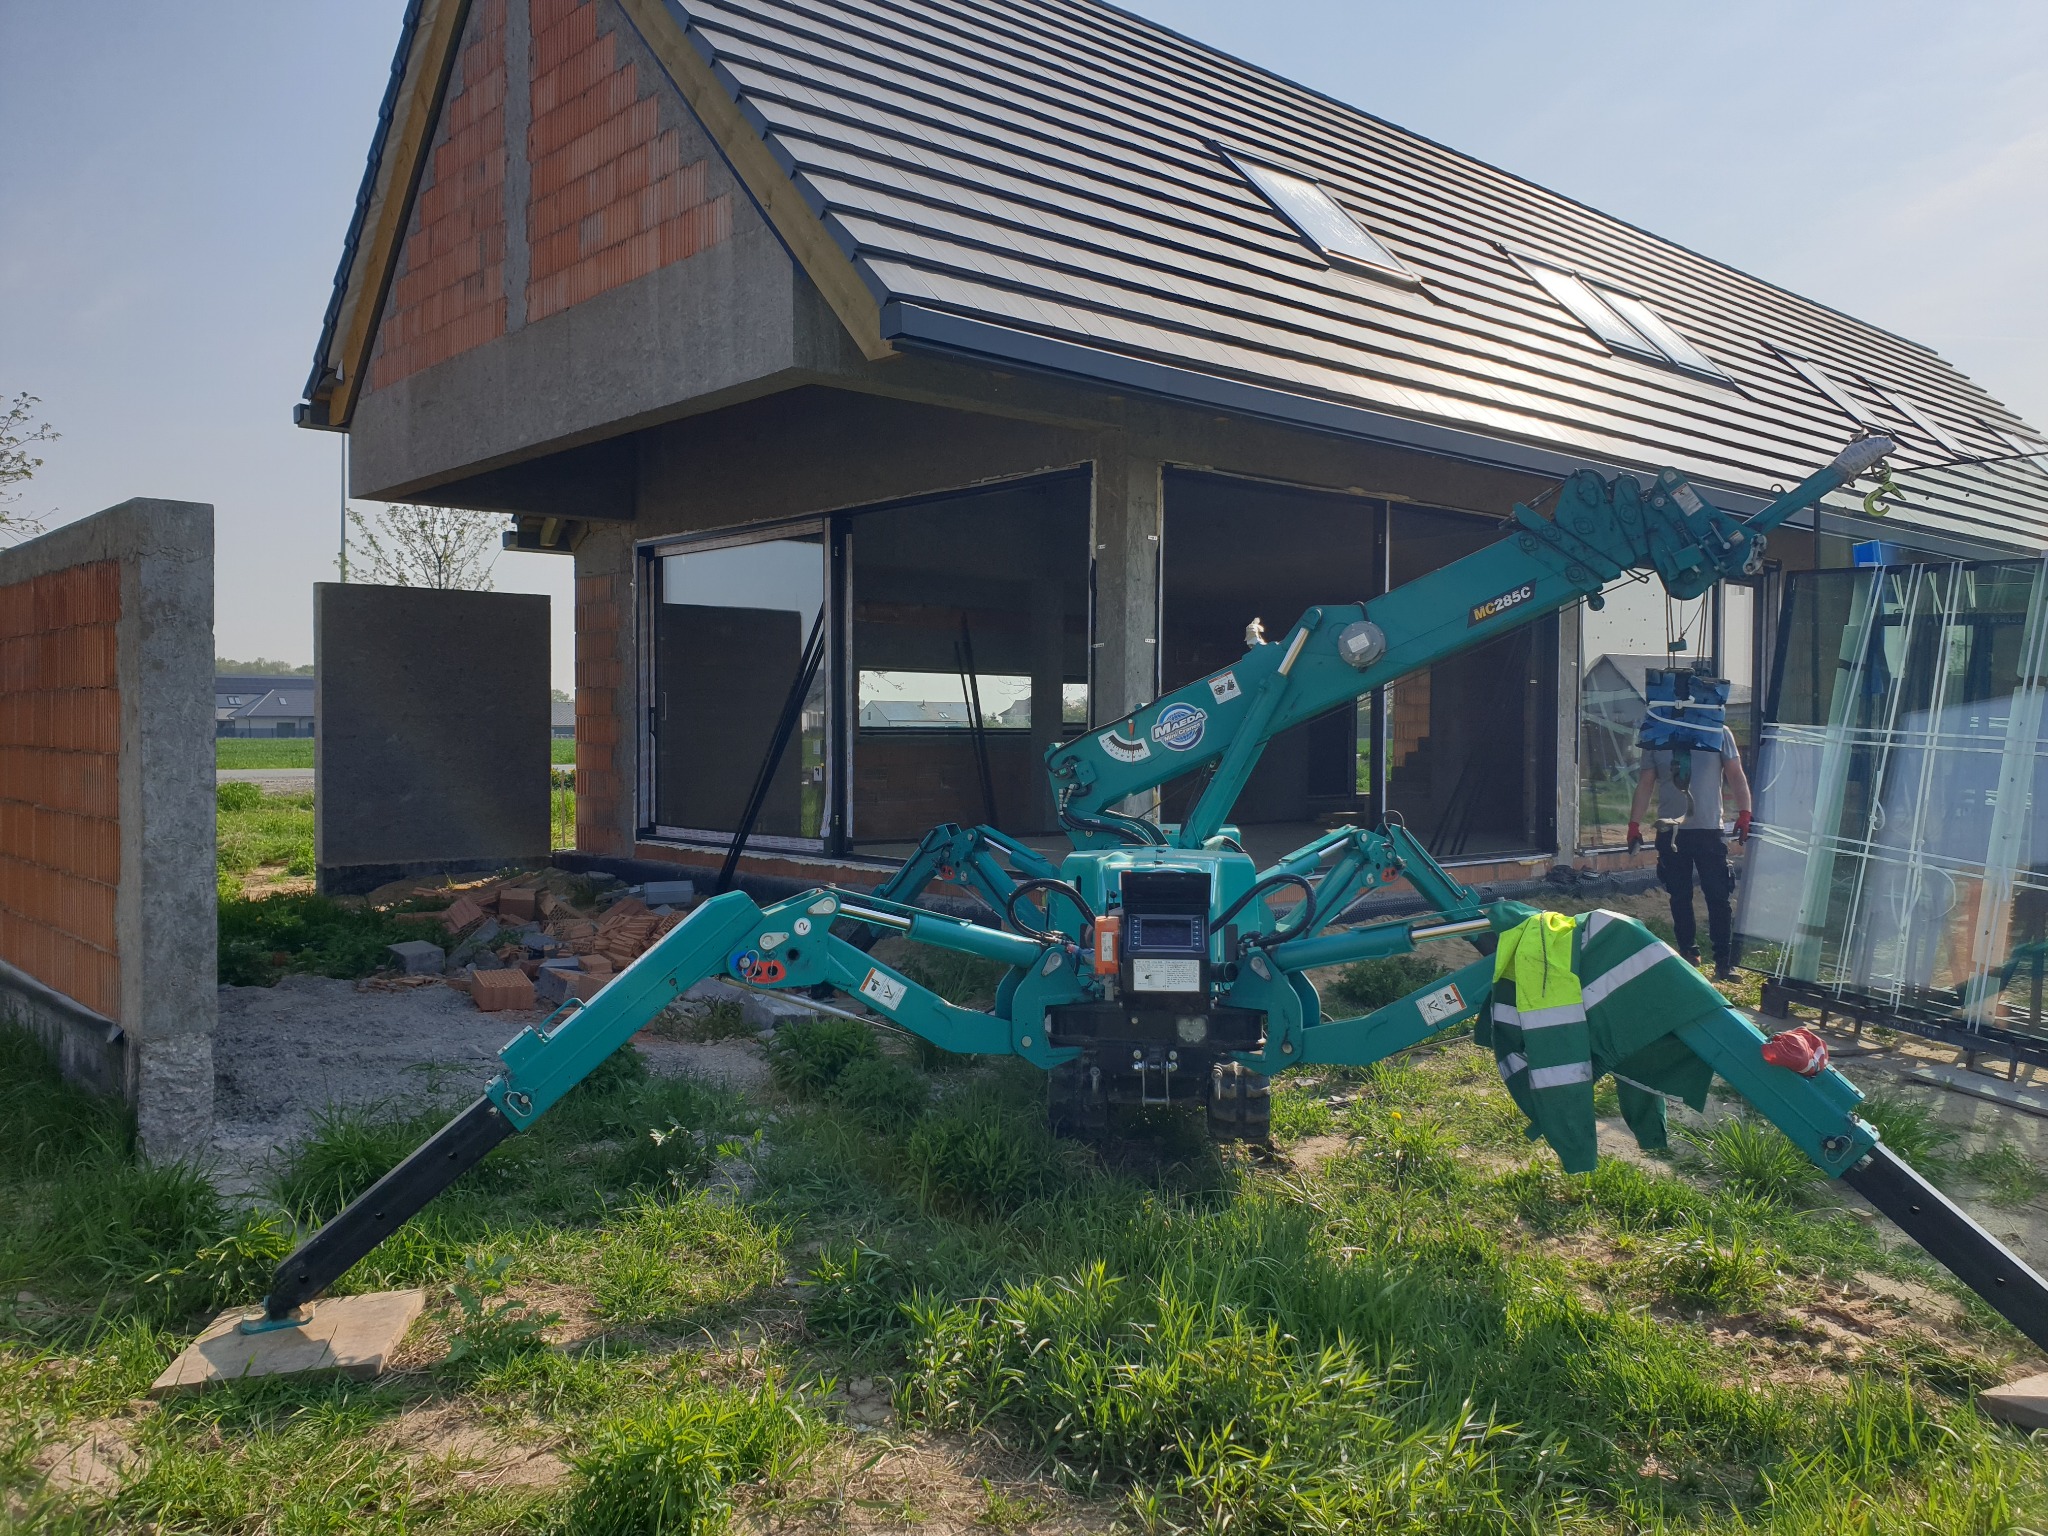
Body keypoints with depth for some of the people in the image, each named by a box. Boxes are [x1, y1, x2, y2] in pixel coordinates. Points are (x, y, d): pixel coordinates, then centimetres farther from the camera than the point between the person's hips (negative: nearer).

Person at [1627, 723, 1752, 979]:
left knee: (1718, 895, -4)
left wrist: (1743, 813, -11)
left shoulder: (1720, 734, 4)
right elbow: (1645, 784, 11)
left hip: (1709, 829, -2)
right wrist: (1634, 824, 6)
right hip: (1671, 831, 2)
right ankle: (1688, 951, 18)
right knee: (1679, 896, 7)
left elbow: (1735, 776, 2)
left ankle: (1724, 959, 0)